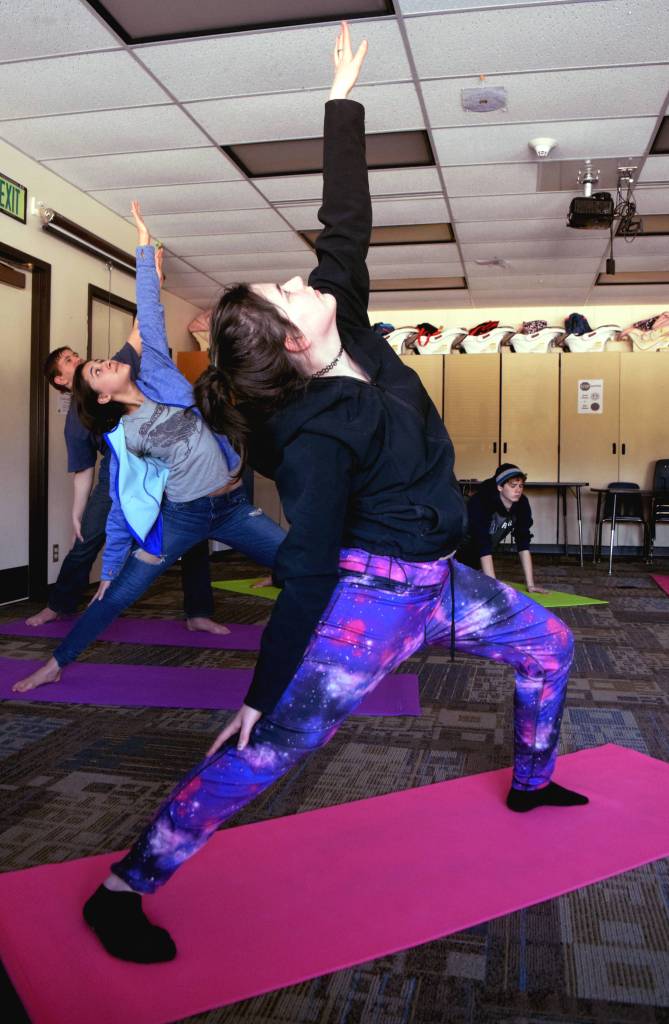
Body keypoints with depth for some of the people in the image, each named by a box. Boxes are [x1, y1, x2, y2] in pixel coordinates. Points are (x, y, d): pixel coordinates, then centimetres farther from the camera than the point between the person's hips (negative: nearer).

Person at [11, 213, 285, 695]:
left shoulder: (158, 379, 0)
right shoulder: (123, 440, -3)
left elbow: (150, 316, 1)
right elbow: (124, 507, 3)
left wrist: (145, 248, 1)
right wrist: (109, 570, 5)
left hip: (233, 508, 2)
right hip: (181, 517, -2)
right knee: (116, 597, 2)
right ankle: (56, 664, 20)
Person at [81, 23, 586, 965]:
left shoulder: (349, 332, -2)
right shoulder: (314, 435, -24)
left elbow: (346, 223, 3)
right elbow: (307, 568, -26)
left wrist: (344, 101, 5)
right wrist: (260, 694, -23)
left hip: (437, 578, 9)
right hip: (375, 594, -9)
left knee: (548, 644, 23)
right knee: (265, 749, -12)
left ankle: (531, 785, 44)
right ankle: (121, 892, 2)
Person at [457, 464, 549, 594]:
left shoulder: (522, 504, -21)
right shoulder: (480, 502, -38)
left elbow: (523, 543, -21)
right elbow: (483, 547, -42)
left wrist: (530, 584, -27)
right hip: (461, 549, -5)